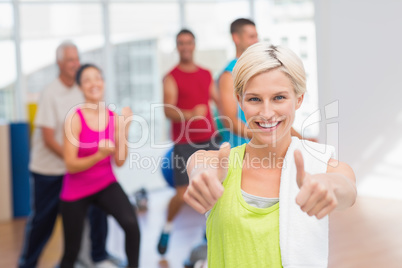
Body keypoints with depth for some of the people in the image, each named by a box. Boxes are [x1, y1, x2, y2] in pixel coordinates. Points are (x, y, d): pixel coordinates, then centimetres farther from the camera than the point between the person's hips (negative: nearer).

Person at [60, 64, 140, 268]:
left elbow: (120, 161, -5)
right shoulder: (75, 119, -15)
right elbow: (70, 165, -17)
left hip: (106, 184, 2)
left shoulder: (114, 117, -4)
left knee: (131, 224, -26)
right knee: (71, 251, 8)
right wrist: (99, 155, -32)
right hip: (76, 190, -2)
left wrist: (124, 128, -13)